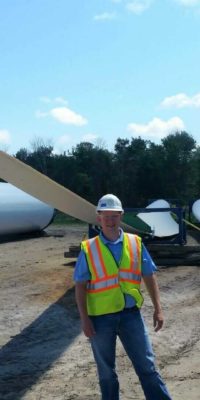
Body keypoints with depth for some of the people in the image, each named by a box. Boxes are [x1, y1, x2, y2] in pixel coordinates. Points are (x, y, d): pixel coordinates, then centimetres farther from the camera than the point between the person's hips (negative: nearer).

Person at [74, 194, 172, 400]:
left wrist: (157, 309, 1)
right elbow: (80, 287, -4)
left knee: (146, 365, 6)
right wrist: (84, 319, -9)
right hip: (100, 317, -1)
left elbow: (149, 276, 5)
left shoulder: (135, 243, 0)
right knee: (106, 370, 13)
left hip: (130, 313, 1)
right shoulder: (88, 249, -5)